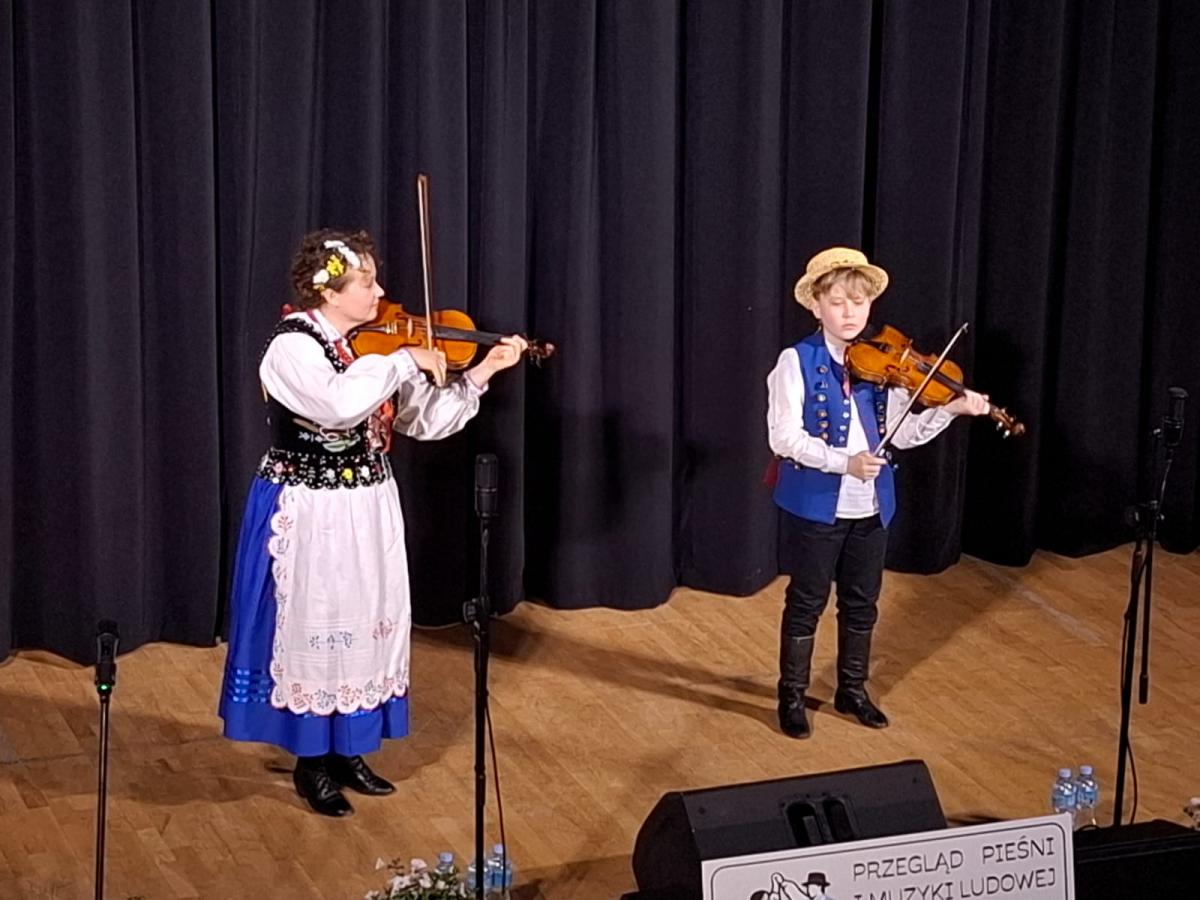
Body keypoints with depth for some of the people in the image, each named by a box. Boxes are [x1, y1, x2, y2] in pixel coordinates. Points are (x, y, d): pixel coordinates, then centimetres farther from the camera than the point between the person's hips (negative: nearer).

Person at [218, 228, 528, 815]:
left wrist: (482, 374, -5)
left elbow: (424, 422, 5)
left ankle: (346, 752, 27)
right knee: (314, 627, 2)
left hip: (370, 512, 7)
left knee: (365, 625, 13)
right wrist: (406, 361, -27)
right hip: (311, 517, -7)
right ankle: (311, 764, 16)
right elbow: (339, 404, -37)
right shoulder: (291, 347, -18)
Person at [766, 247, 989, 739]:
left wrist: (950, 410, -12)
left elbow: (900, 433, 2)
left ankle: (852, 689, 33)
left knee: (861, 602, 16)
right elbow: (784, 437, -19)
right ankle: (792, 695, 22)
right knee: (806, 603, 7)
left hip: (870, 506, 5)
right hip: (814, 505, -4)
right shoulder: (796, 363, -12)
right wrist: (844, 460, -28)